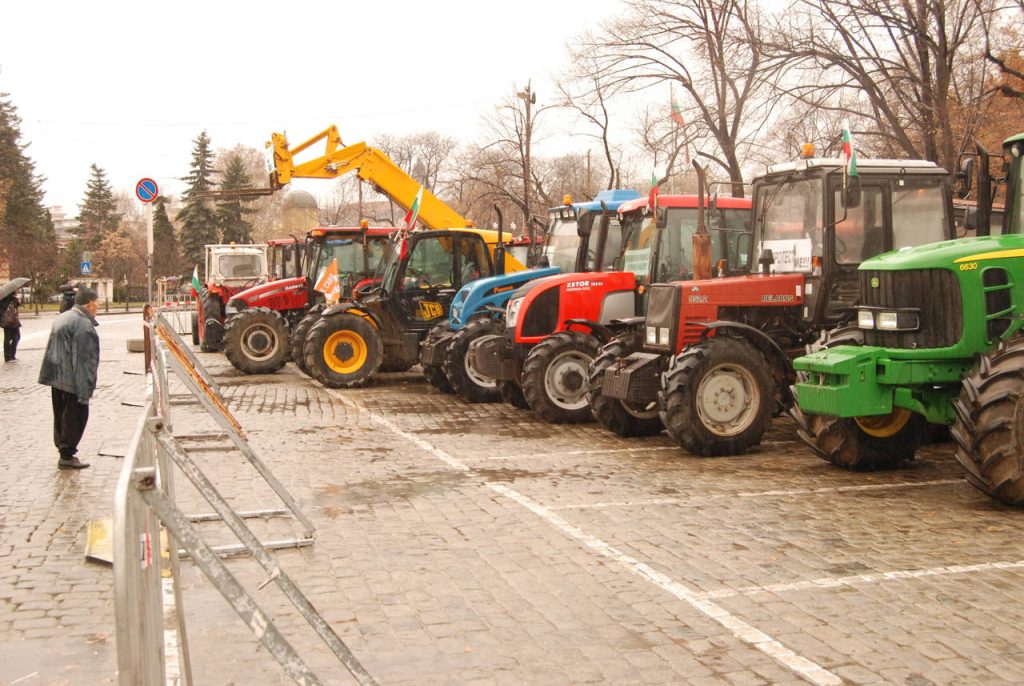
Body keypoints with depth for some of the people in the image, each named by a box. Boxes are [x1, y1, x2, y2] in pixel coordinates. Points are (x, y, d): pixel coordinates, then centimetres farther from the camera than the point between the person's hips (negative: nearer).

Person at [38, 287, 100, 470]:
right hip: (72, 380, -10)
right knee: (75, 416, -1)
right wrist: (85, 390, -21)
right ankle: (67, 455, 3)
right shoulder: (83, 324, -18)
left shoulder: (62, 318, 14)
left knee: (61, 416, 15)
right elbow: (84, 359, -21)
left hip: (56, 377, 10)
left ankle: (63, 449, 24)